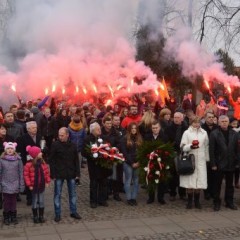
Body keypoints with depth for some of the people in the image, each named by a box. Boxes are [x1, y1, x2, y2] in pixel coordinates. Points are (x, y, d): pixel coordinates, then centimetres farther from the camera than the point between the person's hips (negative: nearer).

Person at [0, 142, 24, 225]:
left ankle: (13, 217, 24)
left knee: (14, 202, 10)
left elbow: (21, 173, 0)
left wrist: (21, 185, 0)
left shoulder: (18, 160, -4)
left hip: (15, 185, 0)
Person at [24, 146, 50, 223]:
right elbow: (26, 175, -12)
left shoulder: (42, 163, 0)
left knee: (41, 201, 10)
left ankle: (41, 216, 21)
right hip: (34, 186, -4)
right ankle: (35, 217, 20)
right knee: (35, 202, 8)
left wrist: (47, 181, 4)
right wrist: (29, 185, -13)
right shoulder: (29, 164, -15)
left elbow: (47, 172, 8)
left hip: (42, 185, 4)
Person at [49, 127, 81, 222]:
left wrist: (77, 173, 3)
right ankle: (57, 214, 14)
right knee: (57, 194, 4)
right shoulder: (55, 145, -7)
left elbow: (76, 160, 8)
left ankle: (73, 212, 24)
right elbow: (51, 160, -5)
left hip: (71, 173, 3)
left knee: (73, 194, 11)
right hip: (59, 174, -3)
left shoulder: (72, 146, 2)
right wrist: (53, 174, -9)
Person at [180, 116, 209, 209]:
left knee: (199, 181, 0)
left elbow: (206, 147, 15)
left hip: (200, 160, 2)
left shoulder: (204, 133, 10)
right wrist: (190, 146, -20)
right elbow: (183, 147, -1)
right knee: (189, 180, -3)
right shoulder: (187, 133, 3)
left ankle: (197, 201, 13)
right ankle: (189, 201, 9)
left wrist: (207, 159, 13)